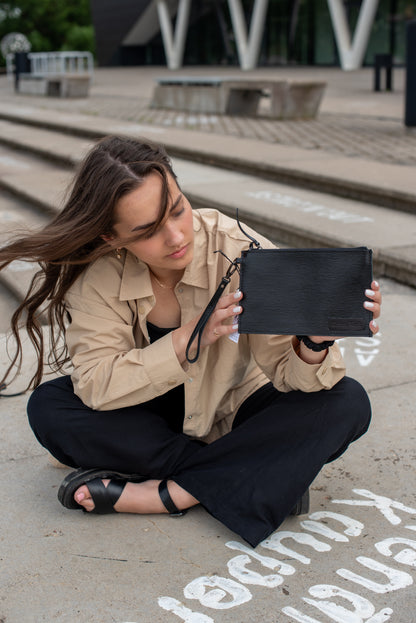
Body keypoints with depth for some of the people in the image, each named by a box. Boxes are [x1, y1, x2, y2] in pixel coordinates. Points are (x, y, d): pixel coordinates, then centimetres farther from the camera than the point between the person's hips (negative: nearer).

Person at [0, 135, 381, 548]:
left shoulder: (242, 251, -24)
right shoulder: (98, 273, -21)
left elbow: (288, 373, -23)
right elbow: (93, 384, -28)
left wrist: (314, 344, -47)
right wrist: (191, 337, -38)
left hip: (233, 411, 0)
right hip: (151, 417, 1)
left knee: (347, 403, -25)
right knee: (48, 407, -25)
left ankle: (163, 494, -26)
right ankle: (250, 479, -20)